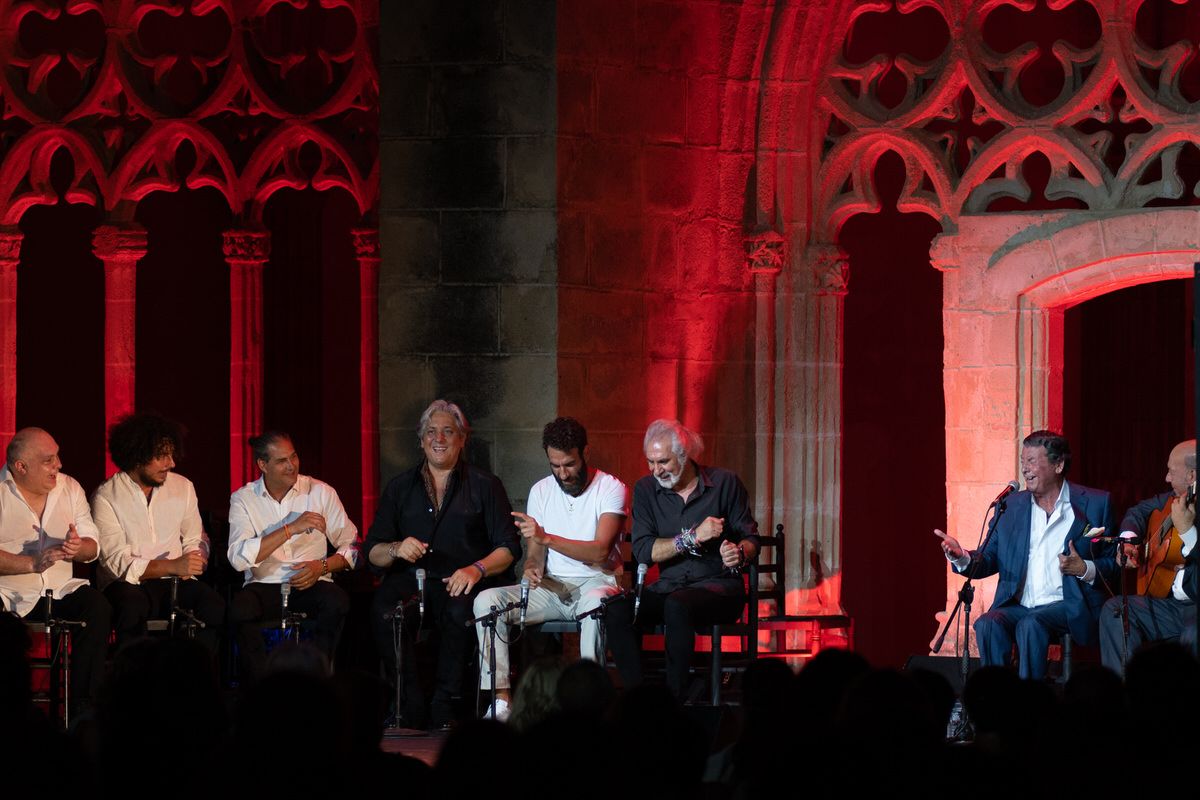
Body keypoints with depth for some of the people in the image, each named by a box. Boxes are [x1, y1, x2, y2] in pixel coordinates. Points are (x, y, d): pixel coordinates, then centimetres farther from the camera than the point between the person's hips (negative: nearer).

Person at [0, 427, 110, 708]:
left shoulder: (69, 488, 12)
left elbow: (93, 546, 10)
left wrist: (79, 548, -14)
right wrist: (32, 563, -23)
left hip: (59, 589, 4)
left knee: (98, 606, -25)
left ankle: (83, 703, -19)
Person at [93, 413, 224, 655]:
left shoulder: (183, 487, 12)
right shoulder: (106, 497, -4)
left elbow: (195, 540, 18)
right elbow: (118, 562, -12)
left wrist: (192, 564, -7)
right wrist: (173, 566, -22)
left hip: (175, 581, 4)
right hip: (127, 585, -4)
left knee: (214, 605, -27)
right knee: (134, 605, -38)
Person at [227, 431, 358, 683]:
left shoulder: (320, 492, 5)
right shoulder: (243, 499, 2)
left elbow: (351, 546, 8)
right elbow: (238, 558, -14)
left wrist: (322, 566, -12)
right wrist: (291, 528, -18)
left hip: (310, 585, 1)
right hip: (264, 586, -1)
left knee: (337, 602, -33)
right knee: (241, 608, -34)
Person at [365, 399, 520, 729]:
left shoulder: (484, 485, 12)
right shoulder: (400, 487, 19)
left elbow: (508, 548, 4)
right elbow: (373, 552, 13)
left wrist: (477, 569, -15)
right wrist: (397, 550, -10)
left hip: (465, 584, -2)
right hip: (412, 579, 2)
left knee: (460, 612, -37)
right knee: (384, 610, -32)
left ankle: (444, 708, -25)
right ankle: (409, 706, -25)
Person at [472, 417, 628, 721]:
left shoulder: (611, 489, -6)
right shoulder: (541, 491, 9)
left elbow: (600, 551, -18)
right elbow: (535, 553, 12)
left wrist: (547, 538, -29)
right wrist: (531, 569, -14)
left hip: (596, 582, -5)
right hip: (551, 587, 5)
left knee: (595, 602, -42)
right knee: (486, 600, -19)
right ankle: (501, 698, -25)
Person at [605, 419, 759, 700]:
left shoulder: (725, 483, -1)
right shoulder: (646, 489, 5)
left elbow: (751, 539, 3)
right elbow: (643, 551, -5)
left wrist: (740, 553, -22)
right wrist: (694, 537, -16)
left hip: (719, 585, -3)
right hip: (668, 587, 3)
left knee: (677, 605, -37)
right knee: (617, 609, -26)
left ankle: (673, 697, -32)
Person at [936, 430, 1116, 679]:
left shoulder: (1094, 503, 5)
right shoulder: (1012, 506, 15)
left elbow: (1114, 565, 6)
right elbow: (990, 560, 12)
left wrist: (1085, 569, -15)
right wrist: (961, 557, -9)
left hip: (1068, 607, -4)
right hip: (1017, 606, 4)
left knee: (1031, 625, -34)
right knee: (987, 625, -28)